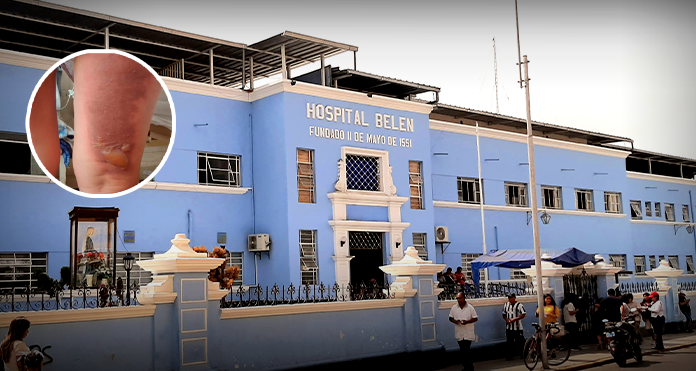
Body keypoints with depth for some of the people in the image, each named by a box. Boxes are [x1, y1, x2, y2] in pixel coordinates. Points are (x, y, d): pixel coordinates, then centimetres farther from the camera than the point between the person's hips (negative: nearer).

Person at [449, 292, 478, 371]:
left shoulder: (470, 307, -7)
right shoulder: (454, 308, 2)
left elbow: (475, 318, -4)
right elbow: (450, 318, 10)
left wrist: (467, 322, -20)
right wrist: (455, 321, -13)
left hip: (468, 334, -4)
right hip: (459, 334, 4)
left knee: (465, 351, -10)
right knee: (463, 351, 11)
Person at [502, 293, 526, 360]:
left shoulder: (519, 305, -8)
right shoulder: (506, 305, 11)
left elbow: (524, 314, -13)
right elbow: (504, 314, 19)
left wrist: (515, 319, -20)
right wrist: (506, 319, -2)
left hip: (517, 328, -5)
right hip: (509, 327, 5)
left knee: (520, 342, 1)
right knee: (510, 342, 8)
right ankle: (510, 356, 13)